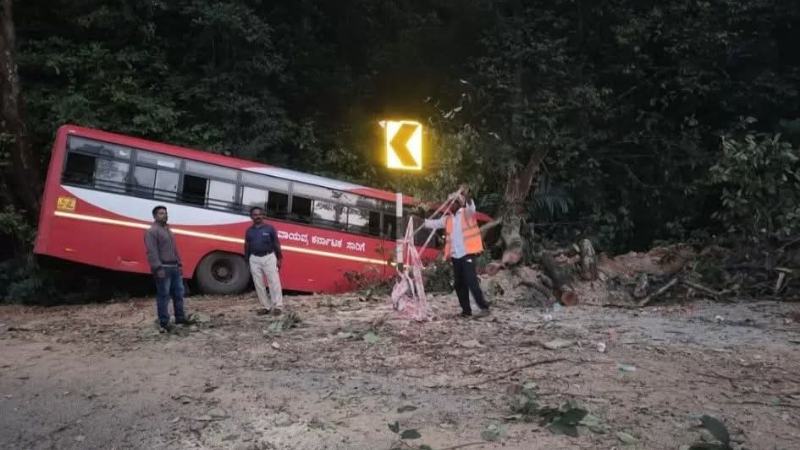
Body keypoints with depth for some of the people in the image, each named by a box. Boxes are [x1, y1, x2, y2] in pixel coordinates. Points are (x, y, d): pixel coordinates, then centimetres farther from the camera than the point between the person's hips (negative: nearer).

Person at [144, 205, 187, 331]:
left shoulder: (168, 230, 19)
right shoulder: (152, 231, -10)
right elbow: (152, 252, -17)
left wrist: (179, 264, 18)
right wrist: (158, 268, -23)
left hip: (174, 267, 9)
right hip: (163, 268, -9)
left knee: (178, 293, 14)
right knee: (163, 296, -5)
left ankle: (180, 317, 23)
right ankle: (164, 322, 0)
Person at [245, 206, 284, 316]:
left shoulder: (270, 228, 1)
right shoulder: (249, 231, 8)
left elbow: (276, 244, 2)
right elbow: (247, 247, 13)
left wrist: (279, 259, -2)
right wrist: (247, 262, 10)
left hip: (269, 257, -3)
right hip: (254, 259, 3)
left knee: (274, 282, -5)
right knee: (258, 284, 4)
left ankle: (277, 306, 0)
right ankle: (266, 306, 13)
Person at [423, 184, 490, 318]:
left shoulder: (467, 213, -3)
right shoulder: (448, 218, 14)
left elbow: (471, 206, -23)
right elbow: (435, 223, 20)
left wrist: (466, 195, -41)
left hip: (467, 254, -7)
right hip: (455, 256, 7)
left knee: (471, 282, -13)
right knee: (459, 284, 8)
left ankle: (484, 307, -7)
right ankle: (466, 309, 17)